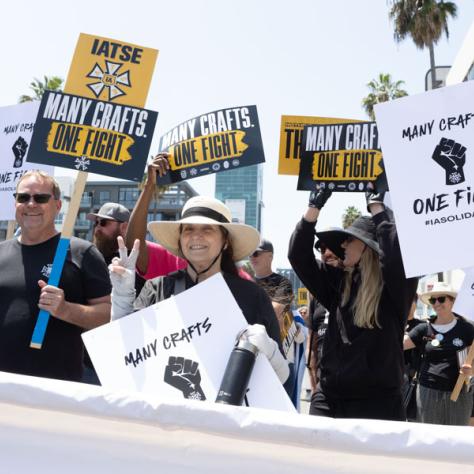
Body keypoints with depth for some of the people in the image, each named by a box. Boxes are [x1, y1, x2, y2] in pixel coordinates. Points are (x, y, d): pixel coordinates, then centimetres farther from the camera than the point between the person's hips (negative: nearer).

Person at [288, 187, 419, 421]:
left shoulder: (395, 287, -6)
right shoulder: (338, 283, 7)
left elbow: (396, 253, -26)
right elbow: (298, 255, 7)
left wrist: (376, 205, -14)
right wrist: (315, 206, 3)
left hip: (377, 402, -4)